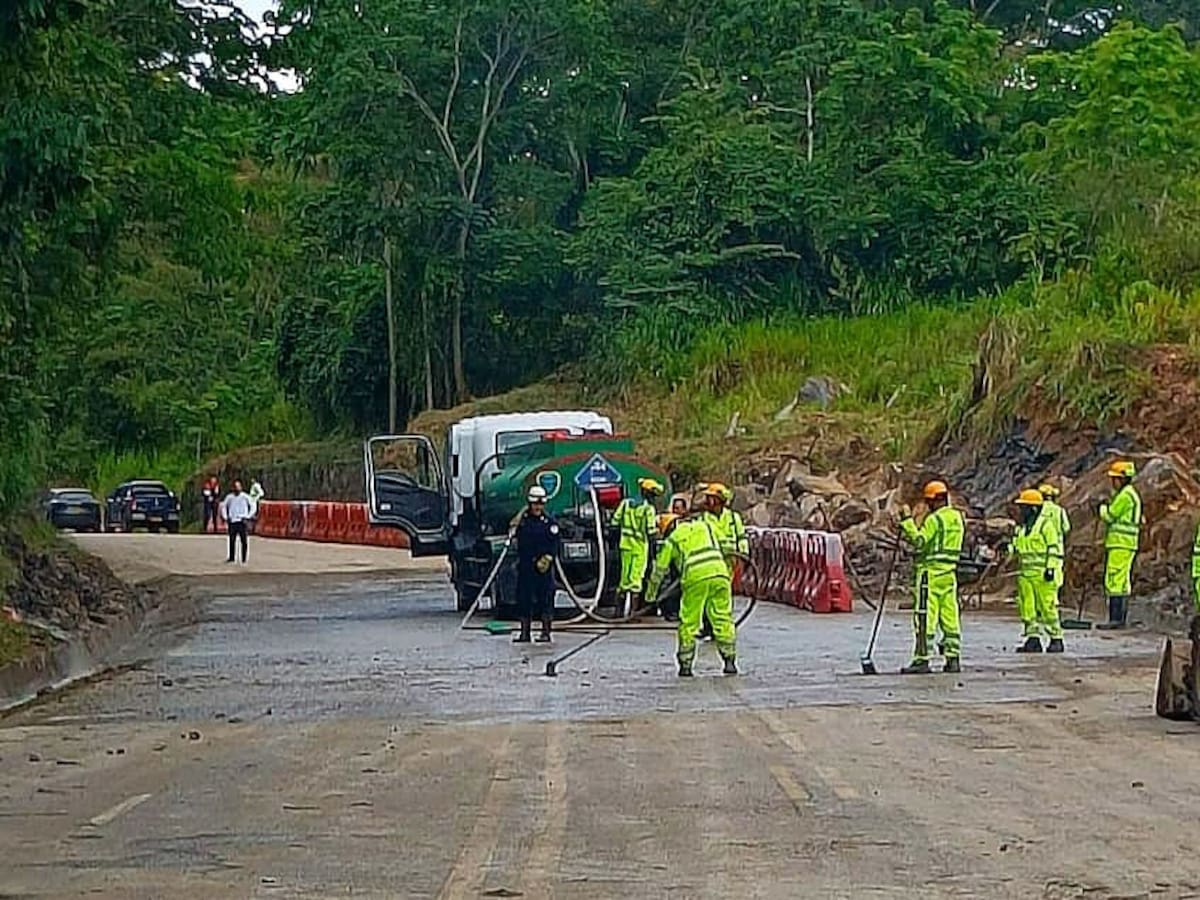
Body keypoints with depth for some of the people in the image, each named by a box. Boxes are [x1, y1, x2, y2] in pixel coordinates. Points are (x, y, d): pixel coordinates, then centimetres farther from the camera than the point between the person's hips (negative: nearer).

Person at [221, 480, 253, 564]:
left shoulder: (245, 497, -1)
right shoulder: (229, 497, 7)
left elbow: (252, 506, 2)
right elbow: (223, 506, 18)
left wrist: (248, 517, -6)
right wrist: (226, 517, 8)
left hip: (242, 522, -3)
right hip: (232, 522, 3)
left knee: (244, 541, -5)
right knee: (231, 540, 5)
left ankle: (244, 559, -1)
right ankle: (231, 558, 16)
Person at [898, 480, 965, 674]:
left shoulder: (935, 519, -12)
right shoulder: (957, 518, 15)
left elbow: (919, 540, -18)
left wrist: (907, 521, -13)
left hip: (931, 572, -8)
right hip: (950, 572, 9)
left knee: (924, 617, -7)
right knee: (950, 617, 8)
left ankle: (921, 659, -8)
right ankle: (953, 658, 8)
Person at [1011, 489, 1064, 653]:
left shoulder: (1045, 524, -9)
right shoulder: (1022, 527, 16)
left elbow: (1054, 548, -13)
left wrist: (1051, 568, -18)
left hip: (1043, 574, -8)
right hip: (1026, 573, 8)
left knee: (1047, 606, -5)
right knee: (1027, 607, 3)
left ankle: (1056, 639, 2)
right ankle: (1033, 639, 7)